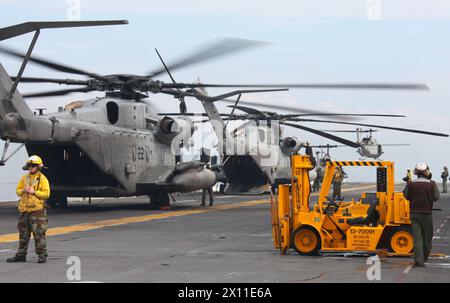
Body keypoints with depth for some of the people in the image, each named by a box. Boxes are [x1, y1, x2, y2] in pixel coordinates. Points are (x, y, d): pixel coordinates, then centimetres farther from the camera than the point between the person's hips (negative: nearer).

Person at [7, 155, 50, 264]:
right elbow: (18, 191, 15)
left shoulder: (42, 179, -3)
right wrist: (23, 190, -6)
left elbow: (46, 194, -8)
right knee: (23, 234, 11)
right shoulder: (24, 178, 13)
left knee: (39, 234, -6)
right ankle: (21, 255, 18)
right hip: (24, 210, 5)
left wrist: (34, 192, -17)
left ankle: (42, 255, 0)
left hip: (37, 210, -5)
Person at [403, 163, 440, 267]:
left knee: (417, 237, -1)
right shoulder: (431, 184, -7)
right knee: (427, 236, 16)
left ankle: (418, 259, -11)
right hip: (427, 213, 0)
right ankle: (425, 257, 28)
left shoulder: (411, 184, -5)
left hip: (414, 213, 0)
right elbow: (436, 197, -4)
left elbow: (406, 196, 3)